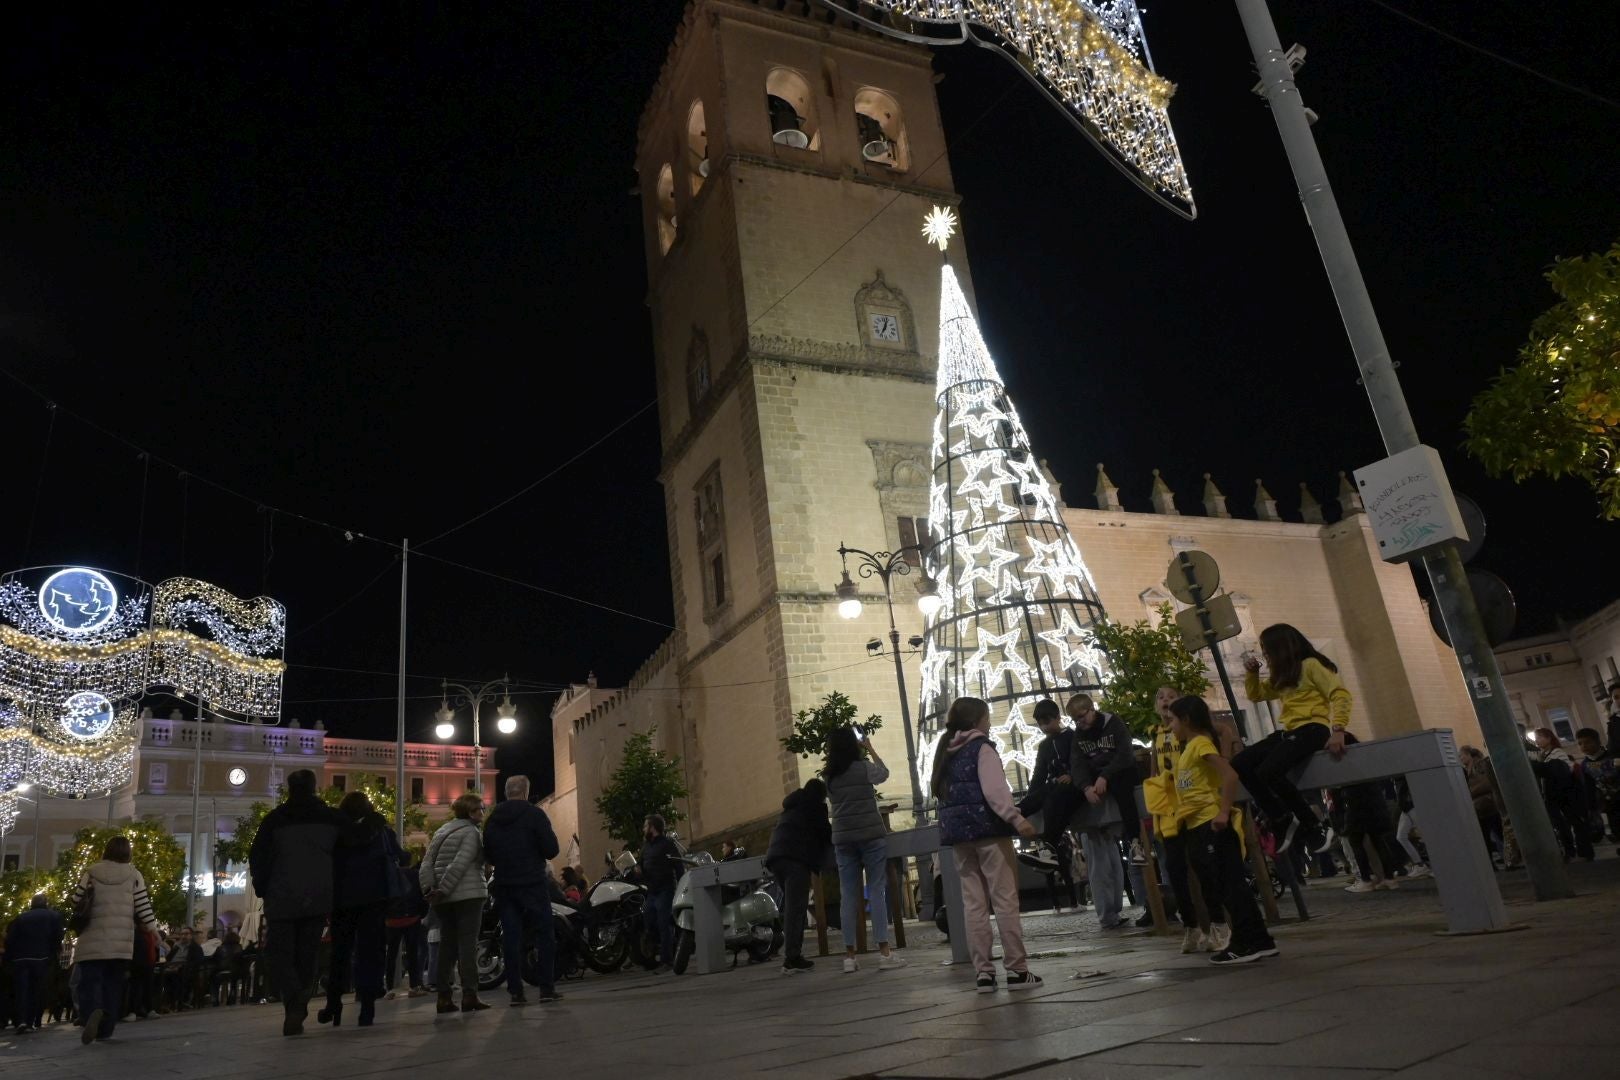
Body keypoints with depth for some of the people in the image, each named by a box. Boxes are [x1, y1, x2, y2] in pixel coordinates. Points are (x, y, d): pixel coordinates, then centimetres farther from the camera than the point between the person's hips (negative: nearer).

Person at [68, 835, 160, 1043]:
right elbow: (143, 908, 0)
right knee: (113, 984, 11)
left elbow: (76, 902, 3)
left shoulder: (91, 872, 2)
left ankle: (93, 1012, -31)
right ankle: (105, 1030, 10)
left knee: (90, 981, -1)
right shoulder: (133, 875, 2)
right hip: (121, 942, 1)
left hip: (92, 940, -1)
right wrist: (153, 930, 11)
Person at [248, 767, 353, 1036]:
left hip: (282, 898, -2)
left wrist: (262, 889, 12)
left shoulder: (274, 819, 0)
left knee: (281, 954, 2)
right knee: (306, 955, 12)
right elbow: (353, 846, 4)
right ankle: (298, 1012, 9)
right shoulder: (332, 818, 5)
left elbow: (257, 857, 0)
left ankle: (293, 1004, -22)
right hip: (319, 898, 2)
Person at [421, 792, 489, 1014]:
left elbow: (427, 863, 9)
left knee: (447, 945, 10)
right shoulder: (471, 832, -7)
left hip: (444, 899, 7)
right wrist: (443, 889, -15)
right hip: (468, 895, -7)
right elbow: (460, 864, -18)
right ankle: (469, 995, -8)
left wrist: (429, 888, 0)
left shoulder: (441, 832, 17)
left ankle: (444, 997, 9)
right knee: (468, 944, -5)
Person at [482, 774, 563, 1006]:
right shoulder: (534, 814, -8)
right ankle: (547, 987, 0)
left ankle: (515, 991, 4)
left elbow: (487, 856, 13)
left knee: (511, 937, 5)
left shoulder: (493, 820, 7)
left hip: (504, 885, 4)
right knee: (543, 934, 2)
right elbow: (552, 849, -11)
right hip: (533, 883, -4)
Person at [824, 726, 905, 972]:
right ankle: (884, 952, -3)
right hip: (871, 835, -4)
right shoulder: (864, 767, -7)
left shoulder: (828, 776, 3)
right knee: (877, 891, -1)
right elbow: (884, 773, 13)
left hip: (842, 839, 4)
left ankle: (849, 956, 6)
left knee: (848, 895, 5)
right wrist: (870, 750, 27)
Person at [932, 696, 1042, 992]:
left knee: (973, 903, 6)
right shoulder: (982, 748, -6)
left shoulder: (945, 753, 16)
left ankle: (982, 971, 6)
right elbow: (994, 790, -19)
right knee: (1005, 900, -2)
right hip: (986, 828, -7)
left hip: (957, 832, 7)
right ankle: (1016, 969, 0)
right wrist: (1016, 818, -27)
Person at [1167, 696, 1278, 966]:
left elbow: (1230, 775, -22)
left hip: (1212, 825, -10)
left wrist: (1224, 812, -24)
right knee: (1220, 886, 11)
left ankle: (1248, 943, 0)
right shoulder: (1188, 748, 18)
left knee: (1228, 884, -5)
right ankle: (1256, 941, 17)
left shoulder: (1201, 743, -10)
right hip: (1198, 827, 10)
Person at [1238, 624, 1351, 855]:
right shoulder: (1281, 677, 24)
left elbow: (1341, 694, -11)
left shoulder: (1310, 665, -1)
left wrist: (1338, 730, -23)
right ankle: (1283, 822, -6)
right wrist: (1252, 672, 14)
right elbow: (1255, 694, 34)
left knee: (1267, 772, -30)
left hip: (1312, 729, -8)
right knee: (1238, 765, -11)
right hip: (1287, 732, 8)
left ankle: (1313, 827, -14)